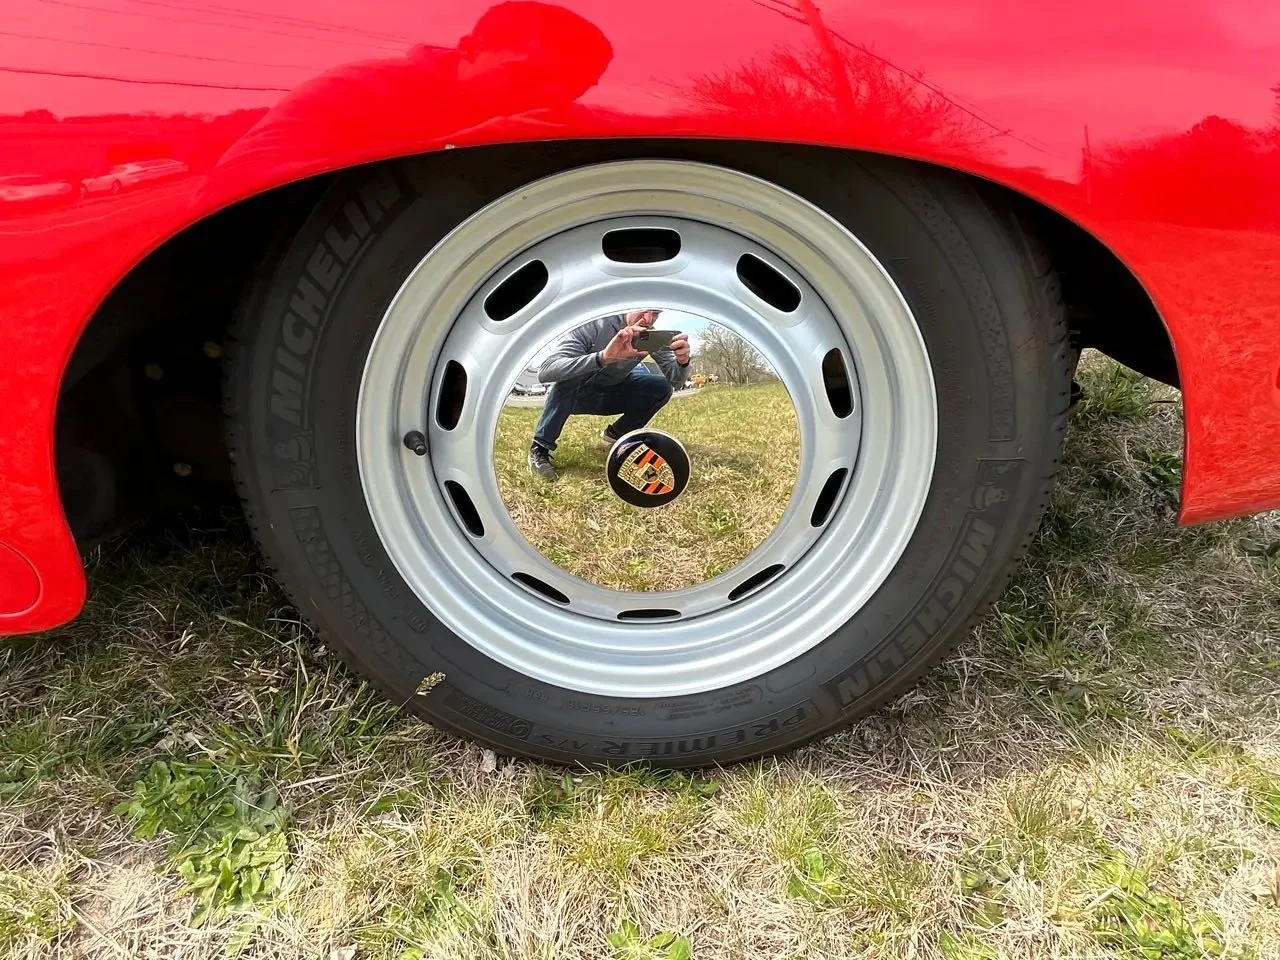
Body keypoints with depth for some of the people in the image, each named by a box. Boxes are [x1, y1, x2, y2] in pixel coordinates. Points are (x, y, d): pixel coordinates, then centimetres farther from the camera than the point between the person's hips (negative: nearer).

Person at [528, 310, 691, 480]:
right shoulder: (594, 326, -31)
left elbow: (674, 382, -17)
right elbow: (545, 371, -42)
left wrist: (682, 362, -43)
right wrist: (603, 357, -56)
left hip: (609, 398, 4)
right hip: (572, 396, -4)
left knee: (662, 388, -15)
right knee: (571, 376, -37)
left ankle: (615, 434, 7)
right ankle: (539, 449, -24)